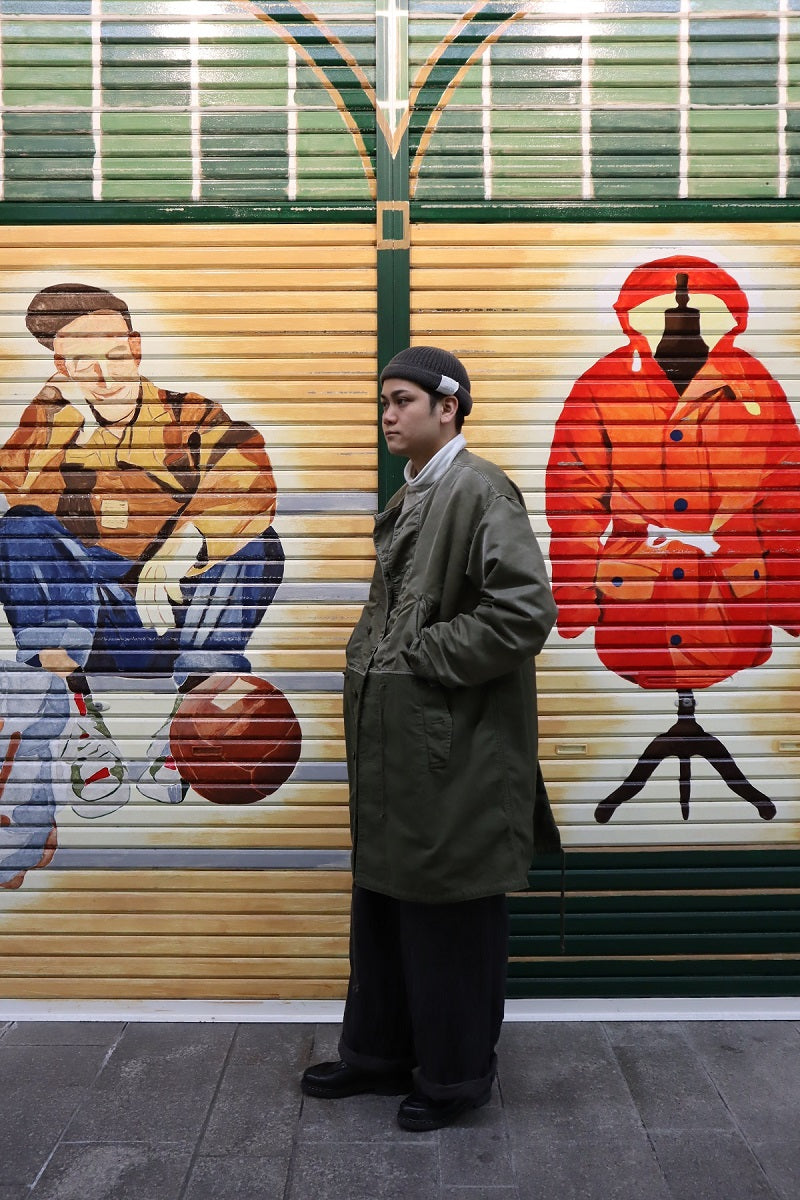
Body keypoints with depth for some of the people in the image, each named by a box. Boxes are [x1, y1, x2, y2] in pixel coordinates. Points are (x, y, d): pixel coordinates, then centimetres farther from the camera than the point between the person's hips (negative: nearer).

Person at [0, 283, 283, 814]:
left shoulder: (193, 418, 3)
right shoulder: (53, 422, 12)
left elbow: (250, 484, -18)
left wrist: (178, 552, -30)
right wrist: (69, 415, -16)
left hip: (182, 623, -1)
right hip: (85, 621, 1)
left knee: (254, 547, -24)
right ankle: (83, 729, -24)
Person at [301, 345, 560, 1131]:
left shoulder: (479, 491, -14)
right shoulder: (409, 500, 14)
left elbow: (525, 611, -23)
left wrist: (421, 656, -16)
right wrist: (369, 661, 7)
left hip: (451, 753, -9)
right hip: (393, 747, 9)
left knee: (448, 915, 5)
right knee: (382, 899, 19)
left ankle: (455, 1074, 25)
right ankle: (378, 1052, 36)